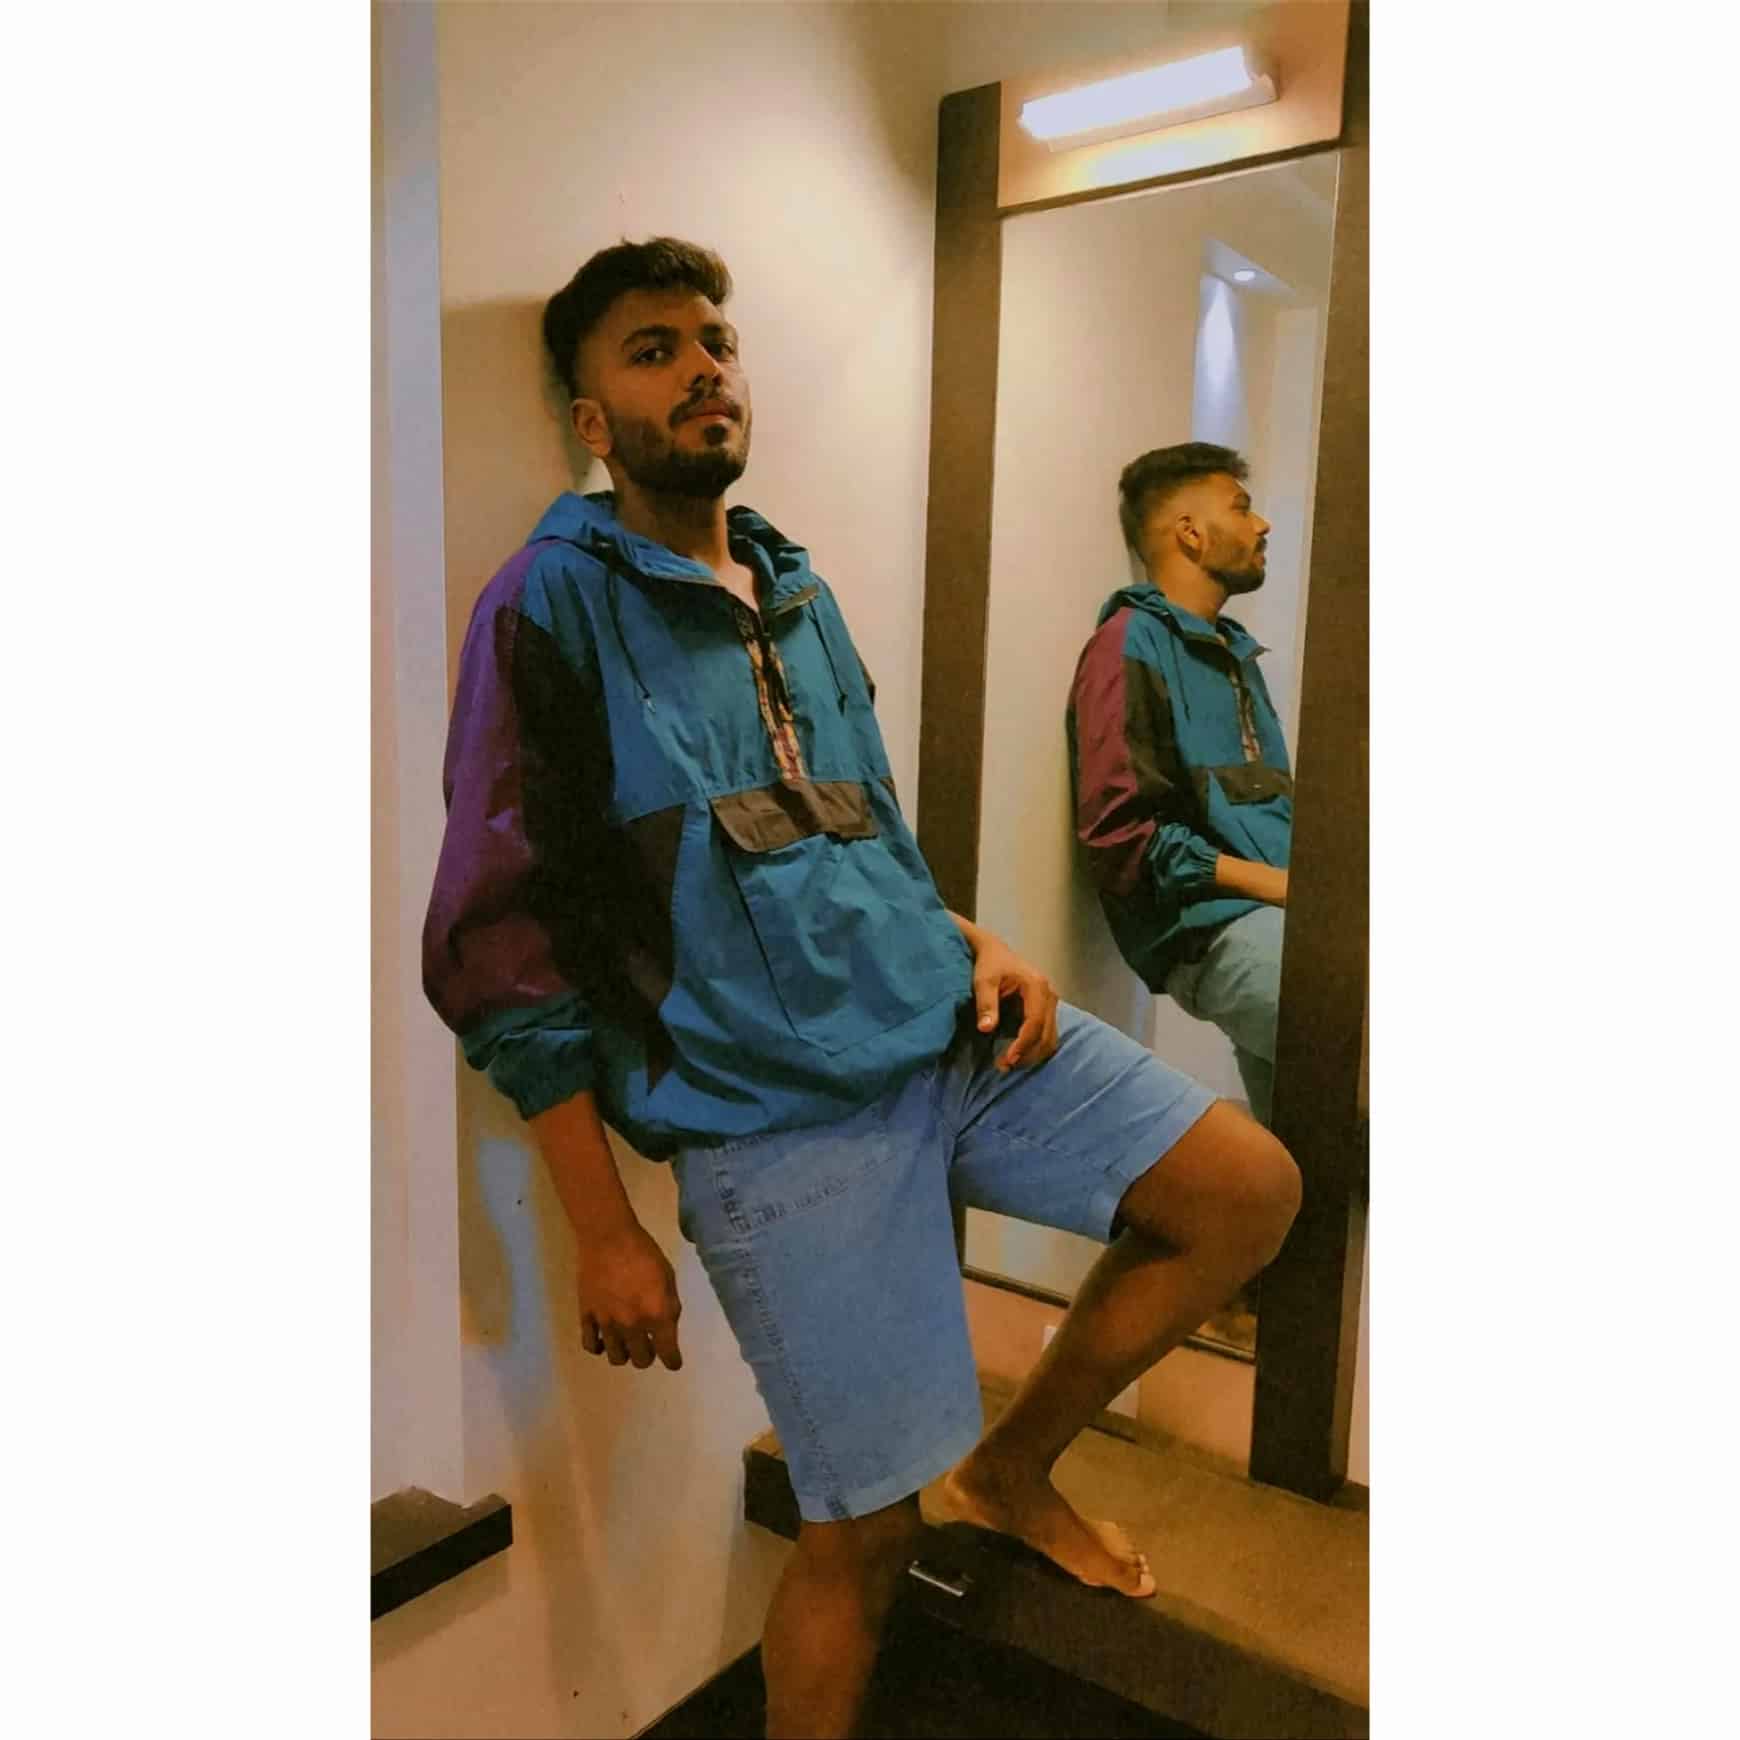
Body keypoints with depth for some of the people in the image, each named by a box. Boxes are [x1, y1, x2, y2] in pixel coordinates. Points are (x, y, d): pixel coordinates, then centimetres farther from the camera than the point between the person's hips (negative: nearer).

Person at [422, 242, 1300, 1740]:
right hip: (777, 1101, -6)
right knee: (866, 1530, 0)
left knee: (1250, 1188, 2)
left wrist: (976, 945, 2)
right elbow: (501, 942, -8)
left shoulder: (800, 594, 16)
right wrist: (604, 1231, -9)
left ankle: (1014, 1466, 22)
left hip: (947, 1025, 7)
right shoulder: (553, 605, -5)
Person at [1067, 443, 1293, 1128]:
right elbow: (1120, 834, -12)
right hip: (1210, 926, -7)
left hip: (1279, 909, 8)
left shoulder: (1235, 650, 24)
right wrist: (1279, 884, -13)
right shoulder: (1131, 644, -2)